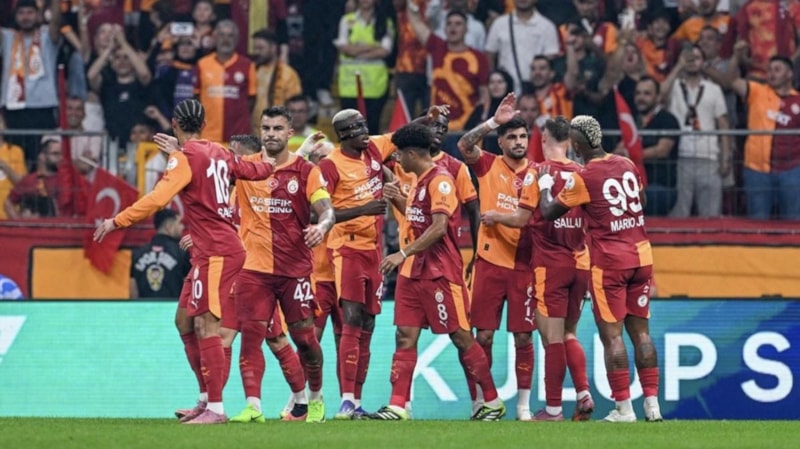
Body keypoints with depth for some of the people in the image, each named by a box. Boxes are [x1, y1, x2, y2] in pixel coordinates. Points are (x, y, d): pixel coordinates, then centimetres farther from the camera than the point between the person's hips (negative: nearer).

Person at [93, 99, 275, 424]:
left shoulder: (185, 158, -10)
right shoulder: (217, 153, 13)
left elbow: (158, 199, -21)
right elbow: (253, 170, 28)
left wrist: (116, 222, -19)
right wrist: (268, 164, 51)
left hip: (214, 251, -9)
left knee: (206, 325, -12)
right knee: (186, 319, 15)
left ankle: (216, 409, -17)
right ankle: (208, 400, 16)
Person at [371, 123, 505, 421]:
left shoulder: (440, 180, -14)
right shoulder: (419, 181, 15)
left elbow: (439, 227, -23)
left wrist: (403, 254, -25)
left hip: (439, 273, -9)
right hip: (413, 273, 9)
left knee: (461, 337, -2)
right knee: (405, 337, 0)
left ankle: (493, 402, 8)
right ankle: (397, 406, -3)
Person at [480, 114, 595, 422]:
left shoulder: (539, 171, -9)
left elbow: (522, 219, -10)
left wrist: (495, 217, 8)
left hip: (550, 263, -5)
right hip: (580, 261, 5)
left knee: (553, 337, -2)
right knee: (569, 333, 16)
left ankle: (553, 409, 0)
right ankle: (583, 393, 0)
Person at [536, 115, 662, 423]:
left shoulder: (583, 178, -12)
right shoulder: (627, 166, 5)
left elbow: (549, 212, -2)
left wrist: (544, 186, 15)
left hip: (608, 261, -6)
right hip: (641, 255, 6)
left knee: (611, 334, -2)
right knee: (640, 330, 9)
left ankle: (623, 407, -5)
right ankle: (652, 403, 8)